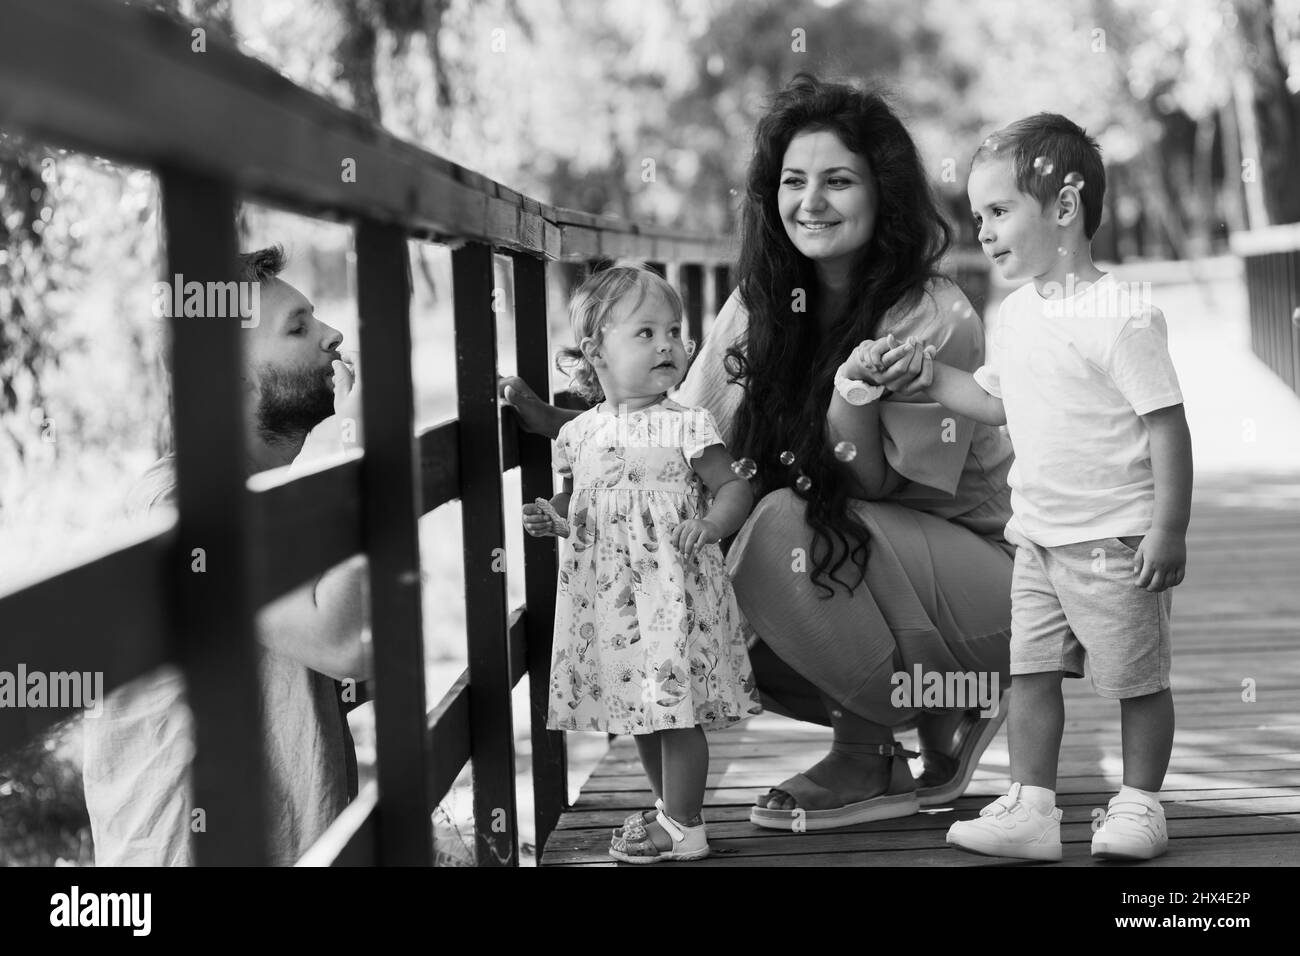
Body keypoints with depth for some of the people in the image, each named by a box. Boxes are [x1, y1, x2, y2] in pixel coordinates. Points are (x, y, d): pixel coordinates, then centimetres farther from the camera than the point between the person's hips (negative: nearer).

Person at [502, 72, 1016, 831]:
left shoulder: (936, 319, -18)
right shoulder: (761, 307, 0)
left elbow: (876, 485, -19)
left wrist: (853, 396, -38)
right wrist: (554, 421, -14)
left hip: (979, 576, -6)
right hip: (851, 571, 6)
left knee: (788, 522, -29)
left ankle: (870, 759, -10)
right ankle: (929, 716, 2)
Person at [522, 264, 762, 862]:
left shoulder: (685, 428, -7)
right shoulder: (582, 433, 6)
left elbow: (734, 487, -3)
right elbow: (575, 499, 19)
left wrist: (711, 524, -21)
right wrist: (552, 518, -1)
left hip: (674, 591, -5)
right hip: (609, 594, 5)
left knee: (676, 706, -4)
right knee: (640, 708, 15)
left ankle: (683, 827, 6)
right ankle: (669, 806, 31)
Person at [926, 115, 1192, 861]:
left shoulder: (1121, 317, -18)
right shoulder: (1019, 313, 7)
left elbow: (1167, 424, -17)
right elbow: (998, 402, 21)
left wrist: (1169, 529, -19)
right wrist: (934, 378, 6)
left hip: (1113, 542, -7)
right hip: (1040, 538, 8)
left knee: (1138, 680, 6)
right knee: (1033, 673, 8)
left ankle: (1139, 806, 19)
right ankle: (1031, 809, 13)